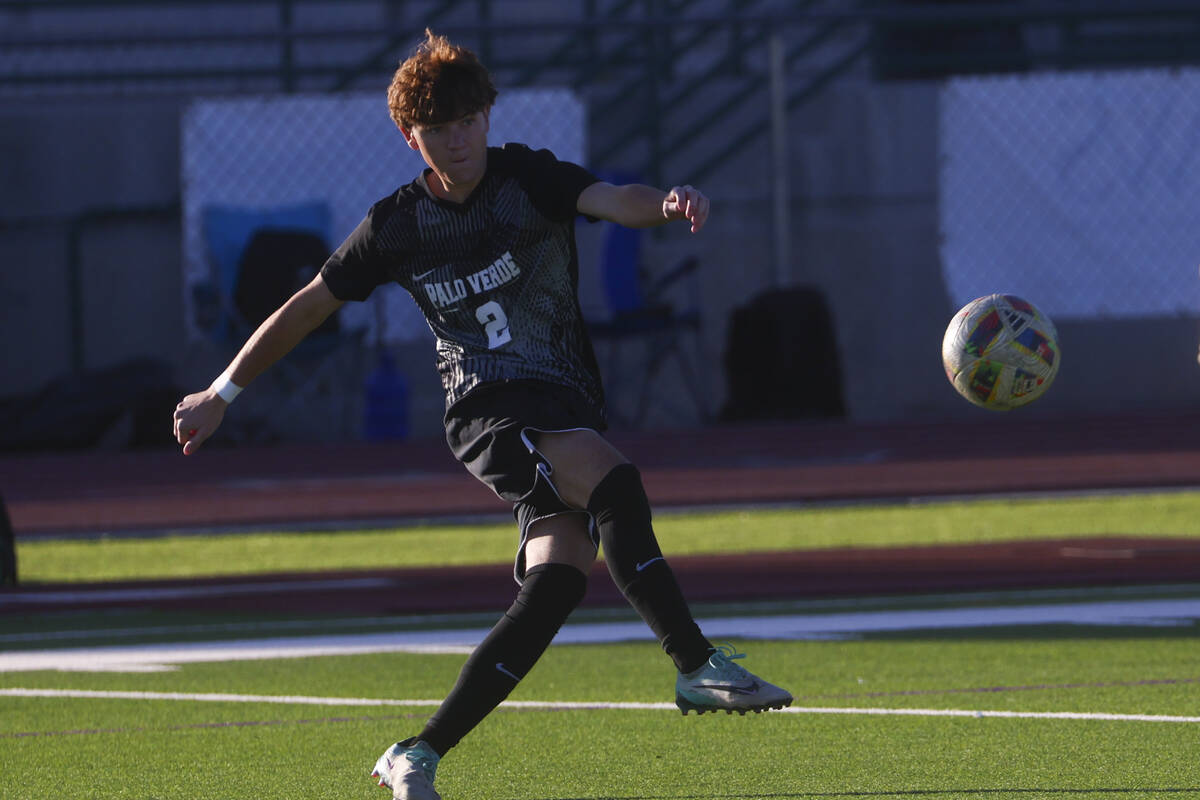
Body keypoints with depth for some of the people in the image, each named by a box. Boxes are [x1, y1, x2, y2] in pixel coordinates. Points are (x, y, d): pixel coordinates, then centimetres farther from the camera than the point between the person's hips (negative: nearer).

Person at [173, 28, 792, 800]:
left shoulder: (528, 178, 2)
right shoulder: (398, 225, 4)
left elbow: (611, 200, -18)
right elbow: (307, 308, 15)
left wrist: (665, 205, -41)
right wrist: (222, 394, 19)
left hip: (570, 411, 2)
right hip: (490, 411, -2)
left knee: (558, 579, -14)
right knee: (617, 486, -30)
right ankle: (698, 665, -33)